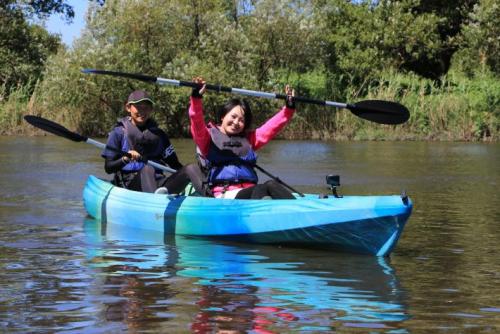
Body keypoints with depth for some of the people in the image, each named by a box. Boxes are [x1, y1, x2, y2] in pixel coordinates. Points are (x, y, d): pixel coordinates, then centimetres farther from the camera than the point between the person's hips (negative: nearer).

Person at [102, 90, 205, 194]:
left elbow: (175, 164, 16)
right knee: (147, 169, -37)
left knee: (192, 168, -21)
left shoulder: (158, 134, 19)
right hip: (130, 184, -4)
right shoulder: (119, 132, 7)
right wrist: (125, 159, -20)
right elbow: (108, 168, 0)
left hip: (158, 183, 4)